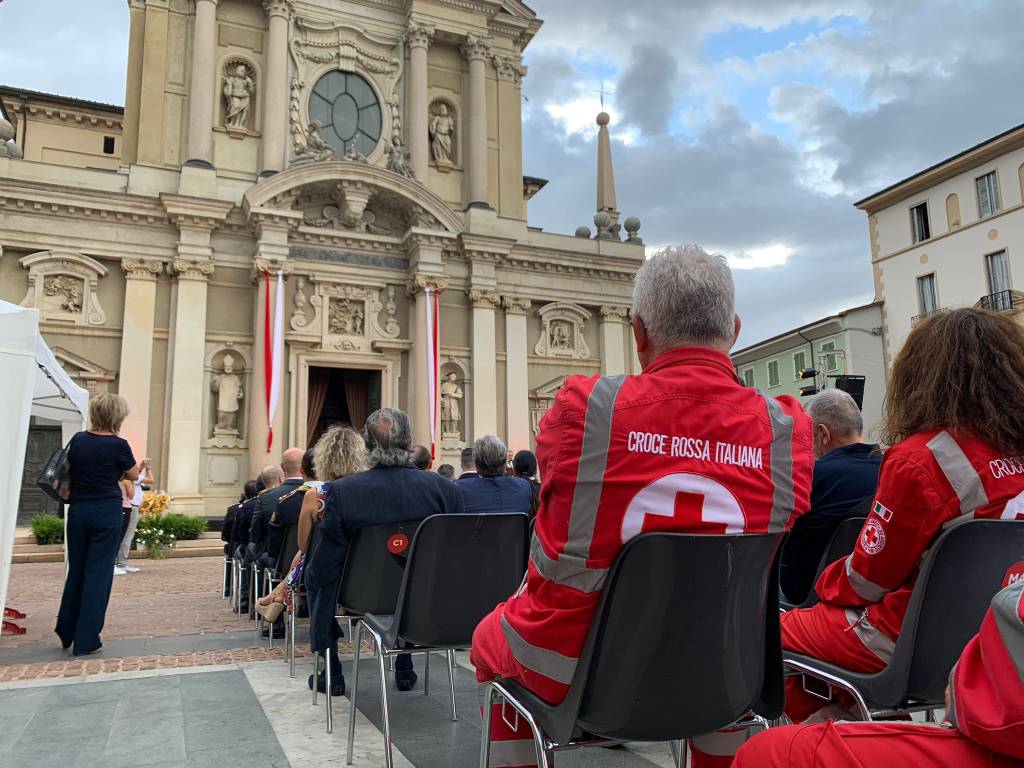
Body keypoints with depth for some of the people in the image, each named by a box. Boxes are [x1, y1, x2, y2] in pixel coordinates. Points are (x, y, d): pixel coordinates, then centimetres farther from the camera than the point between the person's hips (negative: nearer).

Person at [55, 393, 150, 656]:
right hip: (106, 513, -5)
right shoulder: (118, 445, -12)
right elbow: (133, 475, 4)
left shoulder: (78, 440, 1)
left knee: (76, 570, 18)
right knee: (98, 573, 2)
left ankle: (66, 631, 28)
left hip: (78, 511, 5)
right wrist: (142, 465, 25)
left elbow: (69, 469, 13)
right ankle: (86, 640, 5)